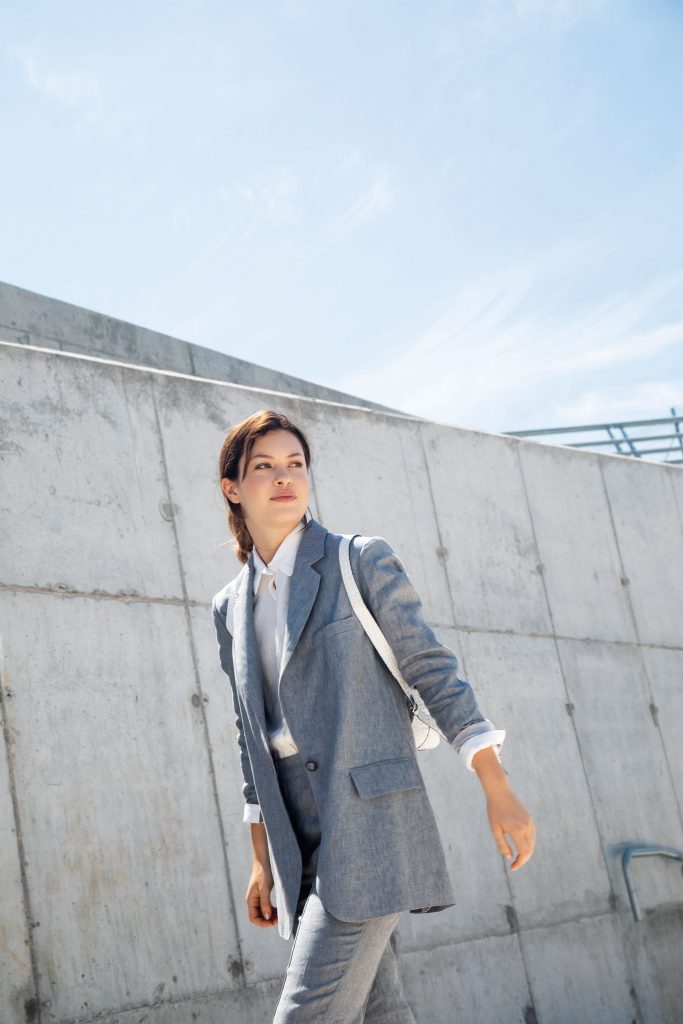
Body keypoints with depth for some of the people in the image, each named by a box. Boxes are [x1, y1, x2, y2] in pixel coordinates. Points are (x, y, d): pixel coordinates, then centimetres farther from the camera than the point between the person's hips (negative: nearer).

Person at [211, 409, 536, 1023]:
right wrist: (263, 861, 17)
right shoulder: (231, 608, 14)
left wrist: (499, 792, -9)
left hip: (368, 823, -5)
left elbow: (433, 671, -3)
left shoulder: (362, 560, 0)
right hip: (302, 844, 5)